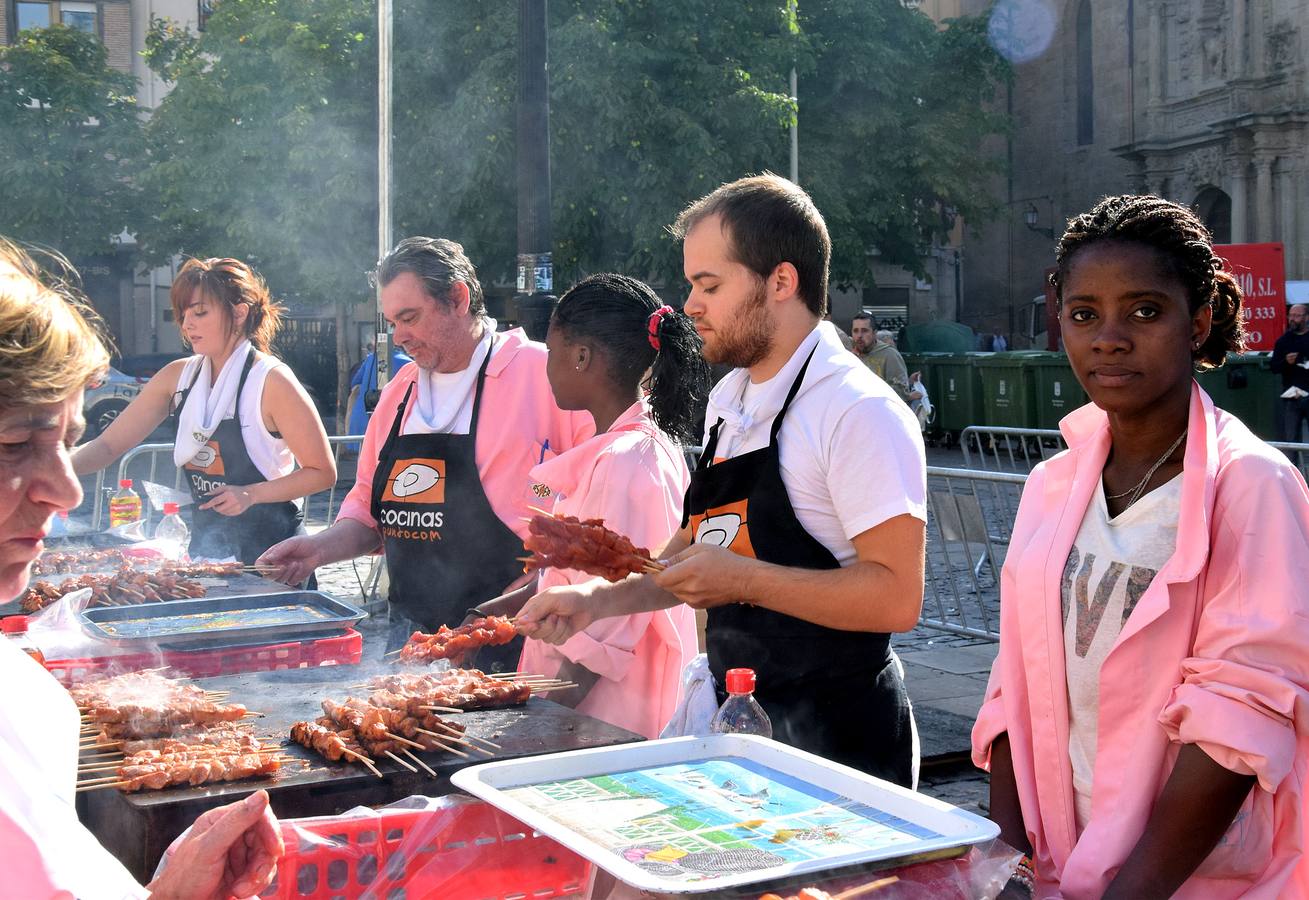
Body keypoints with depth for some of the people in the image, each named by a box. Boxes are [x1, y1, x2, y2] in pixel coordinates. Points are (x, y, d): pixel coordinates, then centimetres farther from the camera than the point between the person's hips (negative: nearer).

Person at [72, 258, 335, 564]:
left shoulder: (271, 381, -16)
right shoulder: (179, 376, 2)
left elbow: (323, 473, -14)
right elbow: (107, 446, 2)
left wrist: (251, 494, -24)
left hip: (269, 548, -6)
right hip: (205, 543, 6)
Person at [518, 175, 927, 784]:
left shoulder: (860, 412, -18)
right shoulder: (729, 401, 9)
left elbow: (897, 597, -24)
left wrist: (743, 579, -24)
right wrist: (596, 600, 5)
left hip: (835, 734, -8)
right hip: (736, 715, 8)